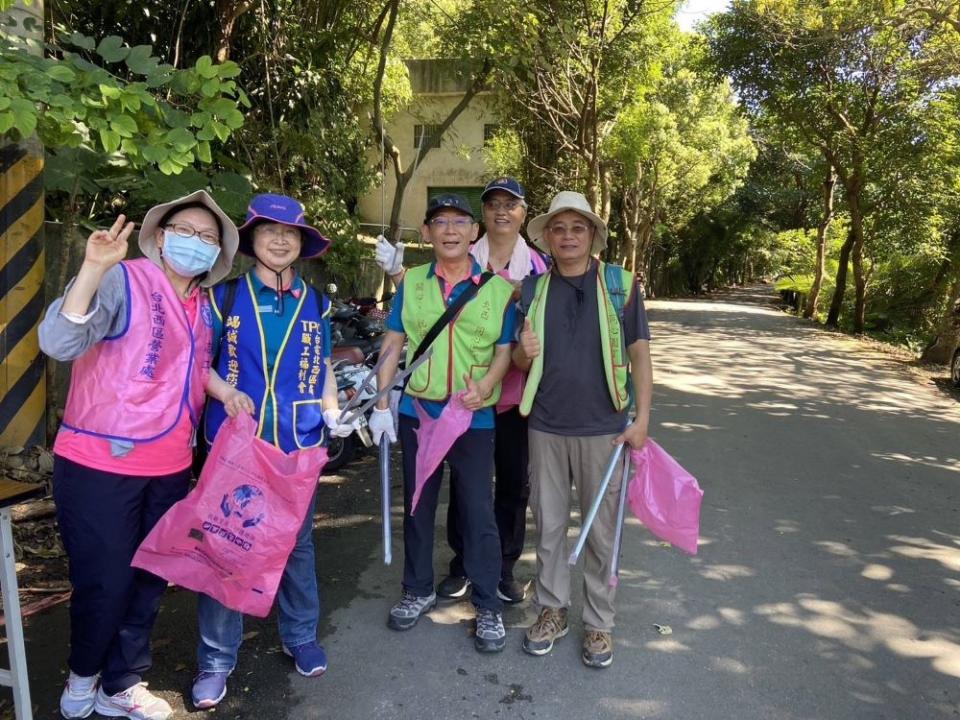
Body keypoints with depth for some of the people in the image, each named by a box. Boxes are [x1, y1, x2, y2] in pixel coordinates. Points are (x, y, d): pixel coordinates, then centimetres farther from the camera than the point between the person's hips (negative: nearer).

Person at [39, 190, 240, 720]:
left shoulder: (203, 305, 8)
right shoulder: (122, 281, -13)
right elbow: (58, 342, -27)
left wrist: (225, 391, 5)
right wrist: (93, 268, -37)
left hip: (169, 467, 7)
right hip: (99, 464, -7)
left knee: (150, 579, 16)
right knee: (104, 581, 6)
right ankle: (82, 678, 36)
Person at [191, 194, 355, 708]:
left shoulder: (314, 303, 7)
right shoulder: (225, 295, -1)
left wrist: (332, 414, 0)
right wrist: (225, 394, -14)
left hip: (298, 442, 2)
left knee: (297, 541, 14)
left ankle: (300, 636, 32)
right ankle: (216, 657, 21)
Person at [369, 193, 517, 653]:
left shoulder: (498, 288, -1)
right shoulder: (411, 283, 5)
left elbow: (505, 350, -2)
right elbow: (392, 344, 5)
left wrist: (484, 386, -22)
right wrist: (381, 404, 0)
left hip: (474, 417, -2)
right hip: (417, 411, 3)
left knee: (478, 510, 4)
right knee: (417, 505, 15)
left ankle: (488, 606, 20)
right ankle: (418, 591, 34)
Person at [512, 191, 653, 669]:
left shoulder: (620, 285, -2)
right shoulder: (533, 289, 6)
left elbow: (639, 353, -1)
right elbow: (520, 360, 12)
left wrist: (642, 417, -7)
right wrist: (523, 353, -12)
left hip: (603, 428, -2)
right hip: (545, 427, 3)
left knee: (601, 531, 9)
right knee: (548, 526, 13)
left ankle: (599, 622, 26)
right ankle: (552, 609, 31)